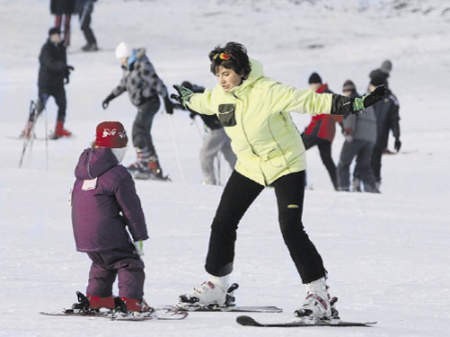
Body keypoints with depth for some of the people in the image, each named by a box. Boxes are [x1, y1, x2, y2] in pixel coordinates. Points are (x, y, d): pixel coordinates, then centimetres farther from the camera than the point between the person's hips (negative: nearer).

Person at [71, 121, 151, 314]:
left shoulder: (83, 171, 11)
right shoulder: (118, 175, -13)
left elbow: (77, 202, 21)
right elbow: (132, 209, -9)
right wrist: (139, 237, -1)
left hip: (82, 234, 7)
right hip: (108, 235, -7)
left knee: (102, 264, 28)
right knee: (130, 264, 1)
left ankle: (96, 298, 28)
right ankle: (130, 301, -11)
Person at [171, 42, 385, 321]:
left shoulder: (266, 91, -26)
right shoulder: (220, 95, -4)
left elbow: (309, 101, -30)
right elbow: (204, 102, 21)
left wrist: (355, 104, -38)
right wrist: (187, 99, 42)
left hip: (285, 165, -7)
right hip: (249, 168, 7)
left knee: (291, 229, -18)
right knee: (223, 224, 7)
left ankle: (319, 294, -13)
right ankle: (216, 287, 24)